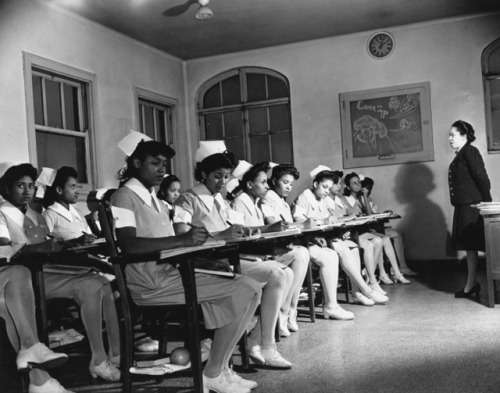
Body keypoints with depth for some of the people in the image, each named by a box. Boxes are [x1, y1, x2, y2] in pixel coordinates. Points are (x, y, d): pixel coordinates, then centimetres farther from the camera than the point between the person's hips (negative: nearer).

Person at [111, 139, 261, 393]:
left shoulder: (155, 200, 22)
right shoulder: (124, 197, -6)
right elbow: (128, 244, -22)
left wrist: (197, 240, -1)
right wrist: (181, 240, -29)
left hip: (170, 272, 9)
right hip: (151, 282, -8)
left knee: (250, 287, -4)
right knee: (242, 292, -16)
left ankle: (219, 369, 0)